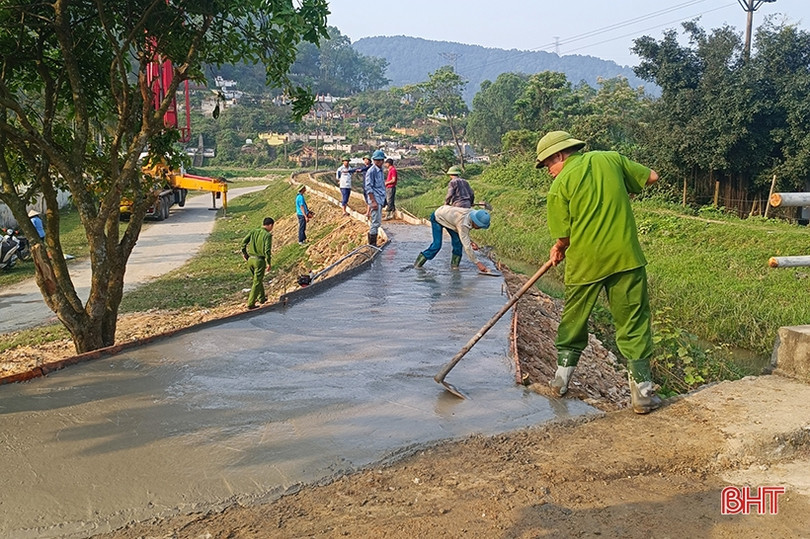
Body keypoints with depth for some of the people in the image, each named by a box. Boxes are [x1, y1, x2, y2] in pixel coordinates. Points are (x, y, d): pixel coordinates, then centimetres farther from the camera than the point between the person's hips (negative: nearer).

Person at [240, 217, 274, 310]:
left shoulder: (253, 232, 6)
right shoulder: (267, 235, -10)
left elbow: (244, 242, -2)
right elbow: (267, 250, -16)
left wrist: (244, 253, 12)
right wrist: (268, 263, -11)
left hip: (250, 259, 6)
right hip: (259, 260, -6)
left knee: (258, 279, 24)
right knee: (257, 282, 2)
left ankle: (261, 298, 38)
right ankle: (250, 304, 2)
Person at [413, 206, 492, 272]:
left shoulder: (473, 213, -18)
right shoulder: (463, 224, -41)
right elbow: (467, 247, -41)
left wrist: (470, 241, -12)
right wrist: (478, 263, -41)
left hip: (447, 216, 8)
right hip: (437, 217, -8)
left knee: (457, 242, -6)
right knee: (437, 245, -16)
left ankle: (454, 266, 3)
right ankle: (417, 265, -7)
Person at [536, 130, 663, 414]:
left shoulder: (560, 184, -4)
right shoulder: (611, 159, 5)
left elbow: (564, 236, -4)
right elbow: (652, 177, 11)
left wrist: (558, 250, 17)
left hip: (584, 262, -1)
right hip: (625, 257, 2)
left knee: (574, 319, 18)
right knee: (634, 321, 6)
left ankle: (562, 375, 29)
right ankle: (642, 390, 6)